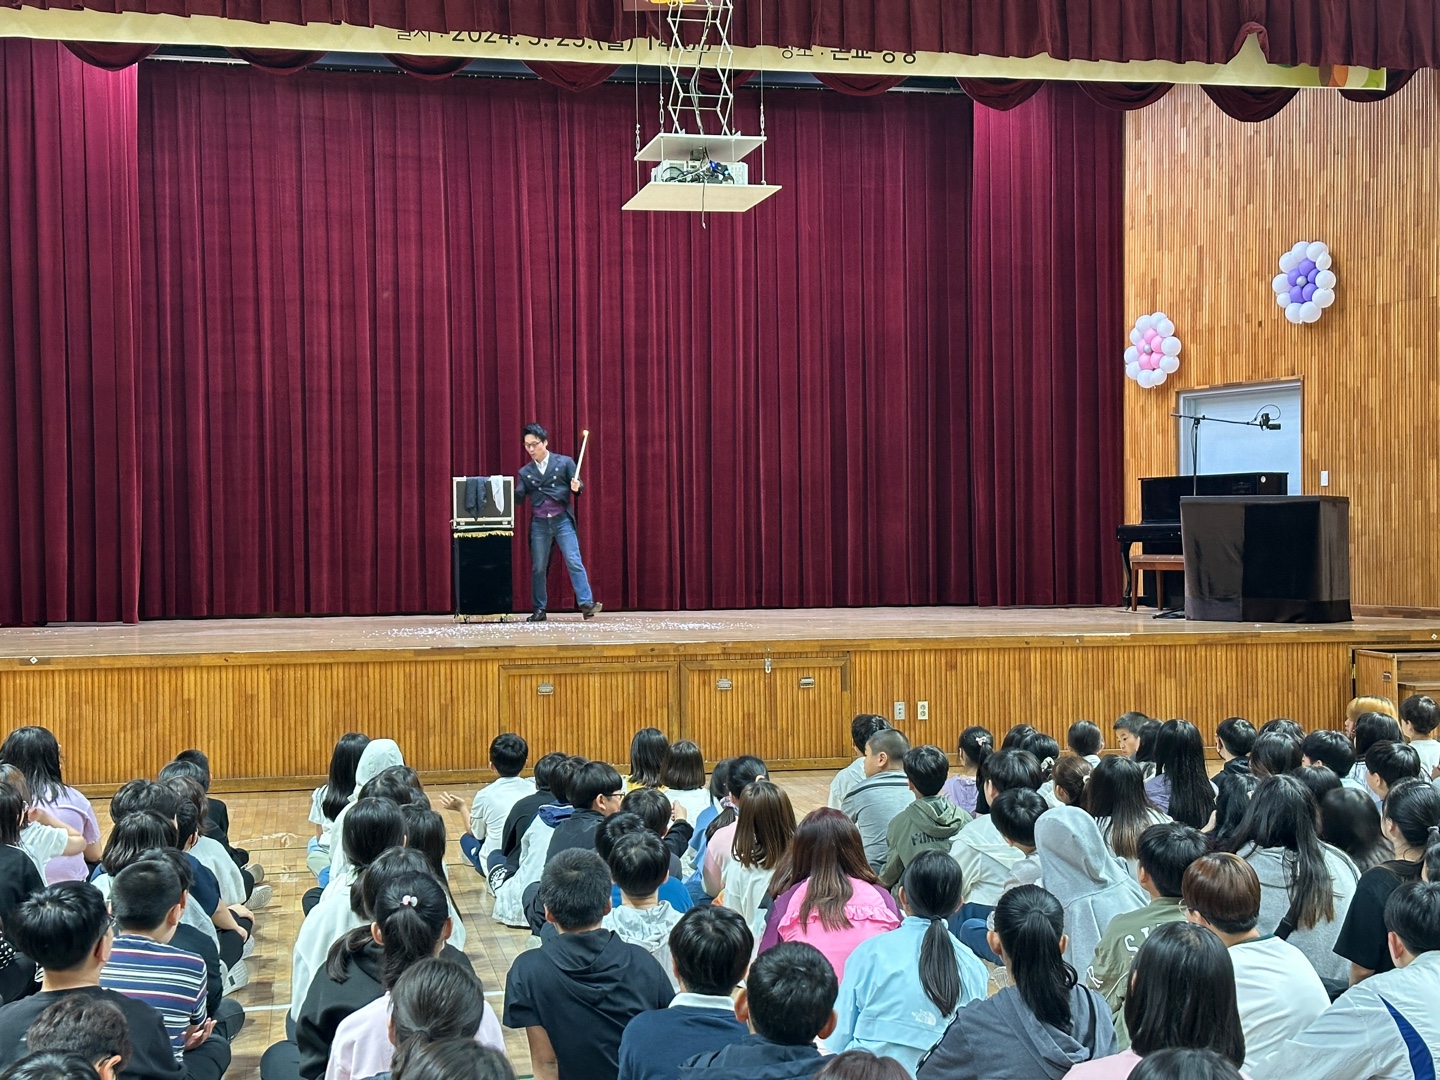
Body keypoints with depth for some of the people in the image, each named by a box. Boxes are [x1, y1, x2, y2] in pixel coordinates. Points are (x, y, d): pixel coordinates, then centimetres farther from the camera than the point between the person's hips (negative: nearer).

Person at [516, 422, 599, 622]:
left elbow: (578, 487, 3)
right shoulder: (524, 472, 10)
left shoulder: (565, 462, 3)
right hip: (539, 524, 3)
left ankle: (586, 604, -13)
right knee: (538, 567, 4)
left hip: (563, 521, -3)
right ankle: (539, 610, 11)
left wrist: (577, 487, -20)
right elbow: (518, 498, 5)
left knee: (574, 562, -11)